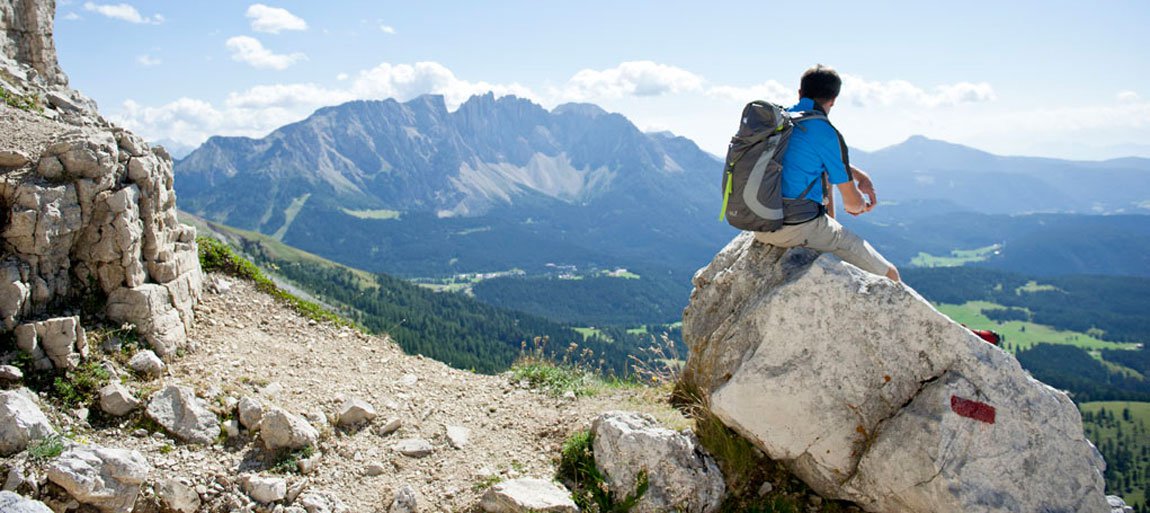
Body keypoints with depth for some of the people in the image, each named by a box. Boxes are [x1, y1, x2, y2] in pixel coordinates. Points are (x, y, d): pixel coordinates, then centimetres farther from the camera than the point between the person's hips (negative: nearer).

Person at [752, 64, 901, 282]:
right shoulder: (826, 134, -14)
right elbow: (853, 202, -6)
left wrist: (859, 174, 20)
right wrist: (860, 206, 19)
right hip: (799, 229, -8)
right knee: (890, 276, 1)